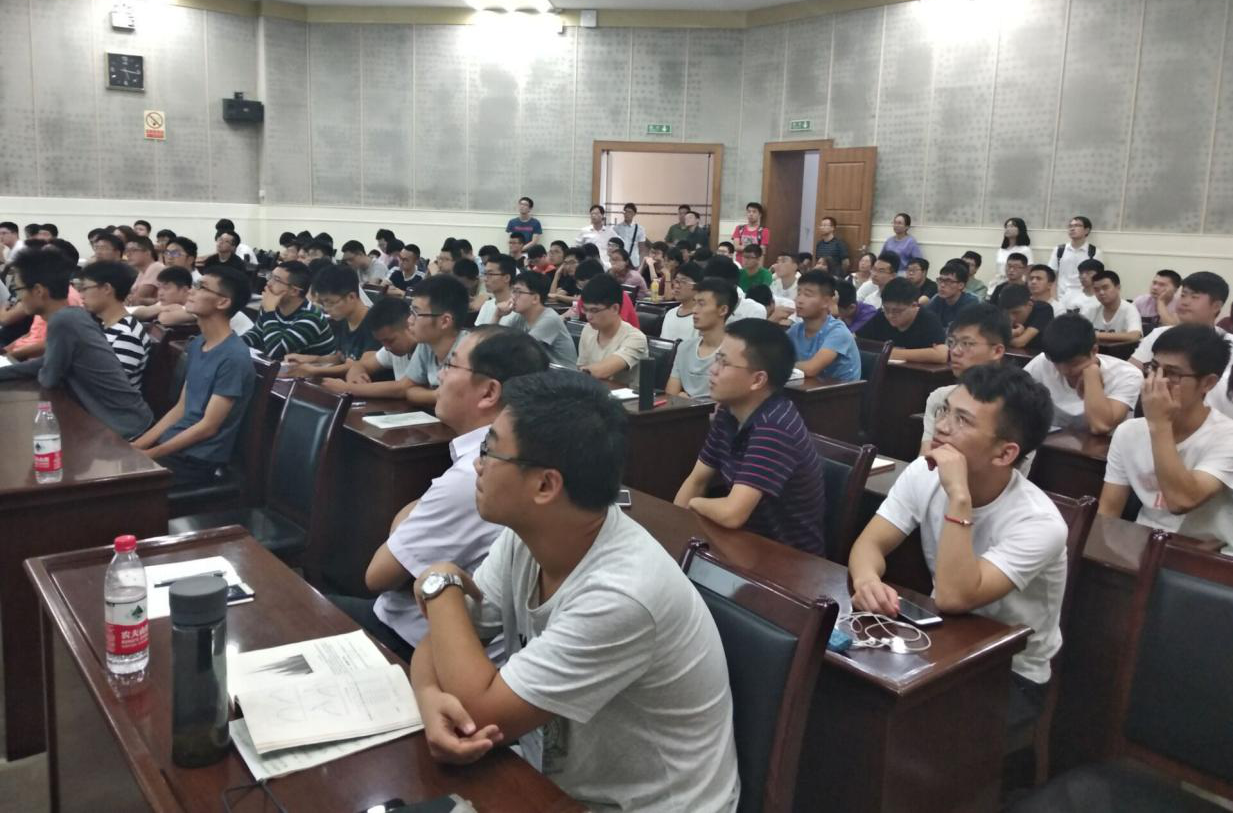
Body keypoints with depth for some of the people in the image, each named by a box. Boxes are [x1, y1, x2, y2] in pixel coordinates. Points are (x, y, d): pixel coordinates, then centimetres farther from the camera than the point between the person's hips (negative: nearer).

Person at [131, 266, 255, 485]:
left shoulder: (234, 357, -19)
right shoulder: (196, 345, 9)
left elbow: (208, 426, -17)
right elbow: (180, 409, 13)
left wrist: (149, 454, -14)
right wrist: (138, 444, 3)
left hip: (198, 459, -8)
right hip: (175, 444, 8)